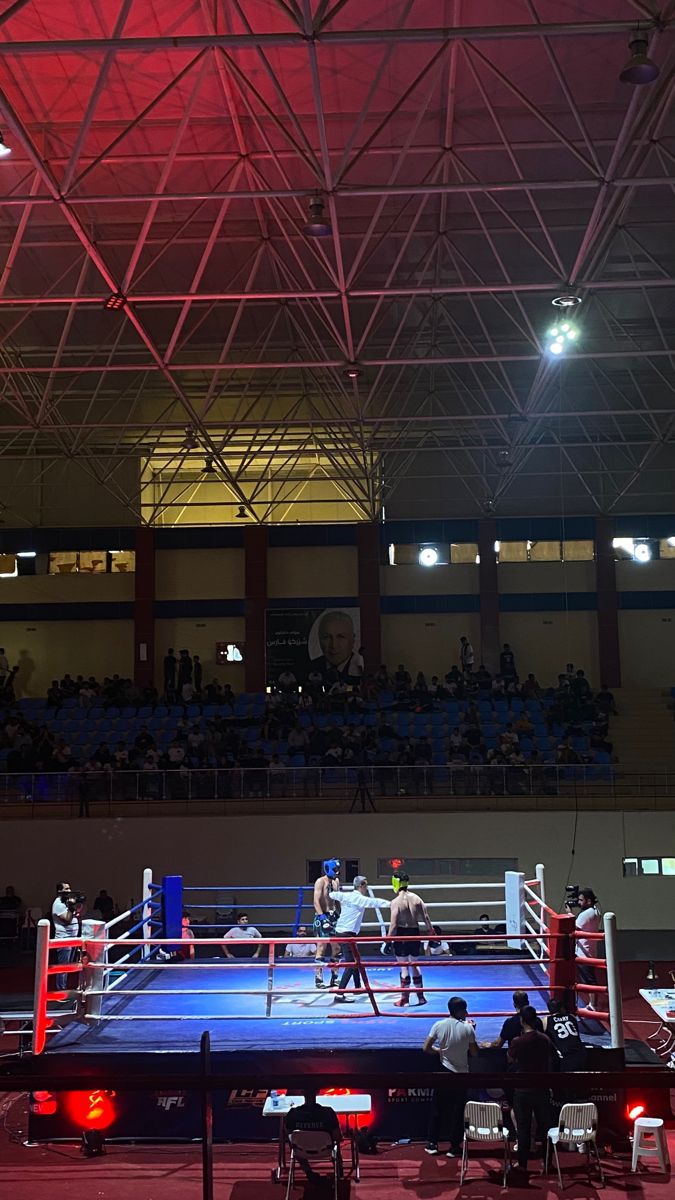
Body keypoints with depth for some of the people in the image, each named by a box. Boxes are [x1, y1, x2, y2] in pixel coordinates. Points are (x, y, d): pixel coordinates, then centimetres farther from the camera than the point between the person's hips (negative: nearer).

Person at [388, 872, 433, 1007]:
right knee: (415, 964, 18)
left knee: (403, 966, 2)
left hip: (402, 934, -5)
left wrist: (388, 938, -11)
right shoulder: (416, 898, 2)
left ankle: (405, 998, 7)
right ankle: (420, 996, 23)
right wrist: (430, 930, 15)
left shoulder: (396, 902, -14)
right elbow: (425, 916, 3)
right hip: (415, 932, 5)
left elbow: (393, 923, -17)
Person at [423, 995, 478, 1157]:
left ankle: (432, 1144, 19)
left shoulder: (439, 1025, -10)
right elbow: (474, 1052, -4)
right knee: (458, 1111, 10)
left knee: (437, 1108, 14)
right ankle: (454, 1147, 14)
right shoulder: (467, 1028, -14)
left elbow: (426, 1048, -8)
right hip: (461, 1074, -1)